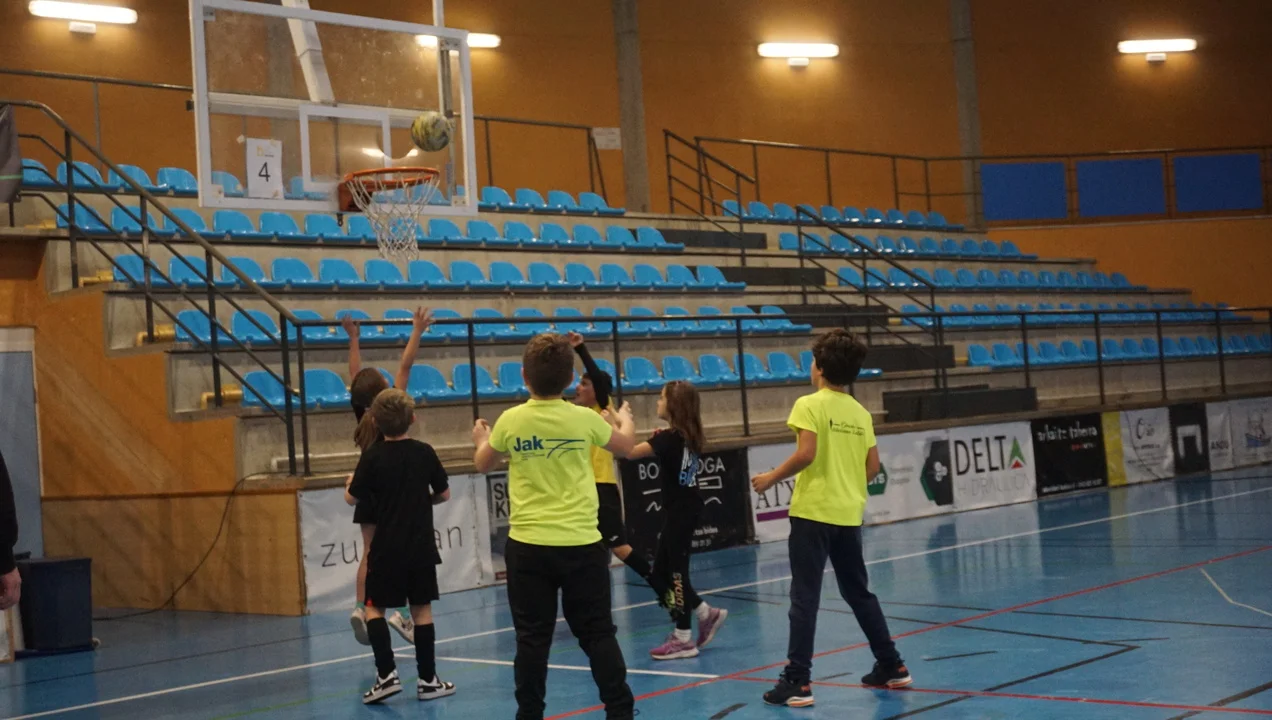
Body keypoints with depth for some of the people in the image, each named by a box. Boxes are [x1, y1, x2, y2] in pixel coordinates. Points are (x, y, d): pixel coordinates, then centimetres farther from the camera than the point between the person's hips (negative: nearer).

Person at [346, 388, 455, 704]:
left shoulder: (372, 457, -9)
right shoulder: (424, 452, -2)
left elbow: (353, 497, -2)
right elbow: (444, 494, 6)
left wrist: (351, 482, 20)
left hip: (387, 548, -2)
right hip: (421, 547, 2)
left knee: (374, 608, 8)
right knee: (421, 609, 8)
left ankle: (387, 674, -4)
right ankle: (428, 680, 11)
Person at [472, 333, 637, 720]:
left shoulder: (510, 421, -5)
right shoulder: (585, 419, -5)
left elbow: (483, 464, 15)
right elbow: (625, 445, 16)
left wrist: (481, 439, 38)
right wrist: (624, 418, 38)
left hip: (527, 546, 0)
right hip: (580, 543, 0)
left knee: (532, 639, 6)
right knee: (598, 635, 7)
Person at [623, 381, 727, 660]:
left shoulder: (670, 438, -19)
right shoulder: (689, 437, 7)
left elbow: (630, 452, -27)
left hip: (679, 512, -9)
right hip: (684, 509, 9)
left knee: (675, 572, 0)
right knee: (661, 573, 15)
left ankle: (683, 639, 8)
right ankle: (706, 614, 22)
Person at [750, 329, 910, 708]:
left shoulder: (810, 405, -9)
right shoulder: (861, 413, 8)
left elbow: (806, 454, -20)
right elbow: (872, 466, 8)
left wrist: (771, 477, -7)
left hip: (813, 511, -6)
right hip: (849, 514, 6)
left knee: (805, 597, -3)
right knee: (859, 593, 19)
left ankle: (797, 681, -4)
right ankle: (891, 666, 24)